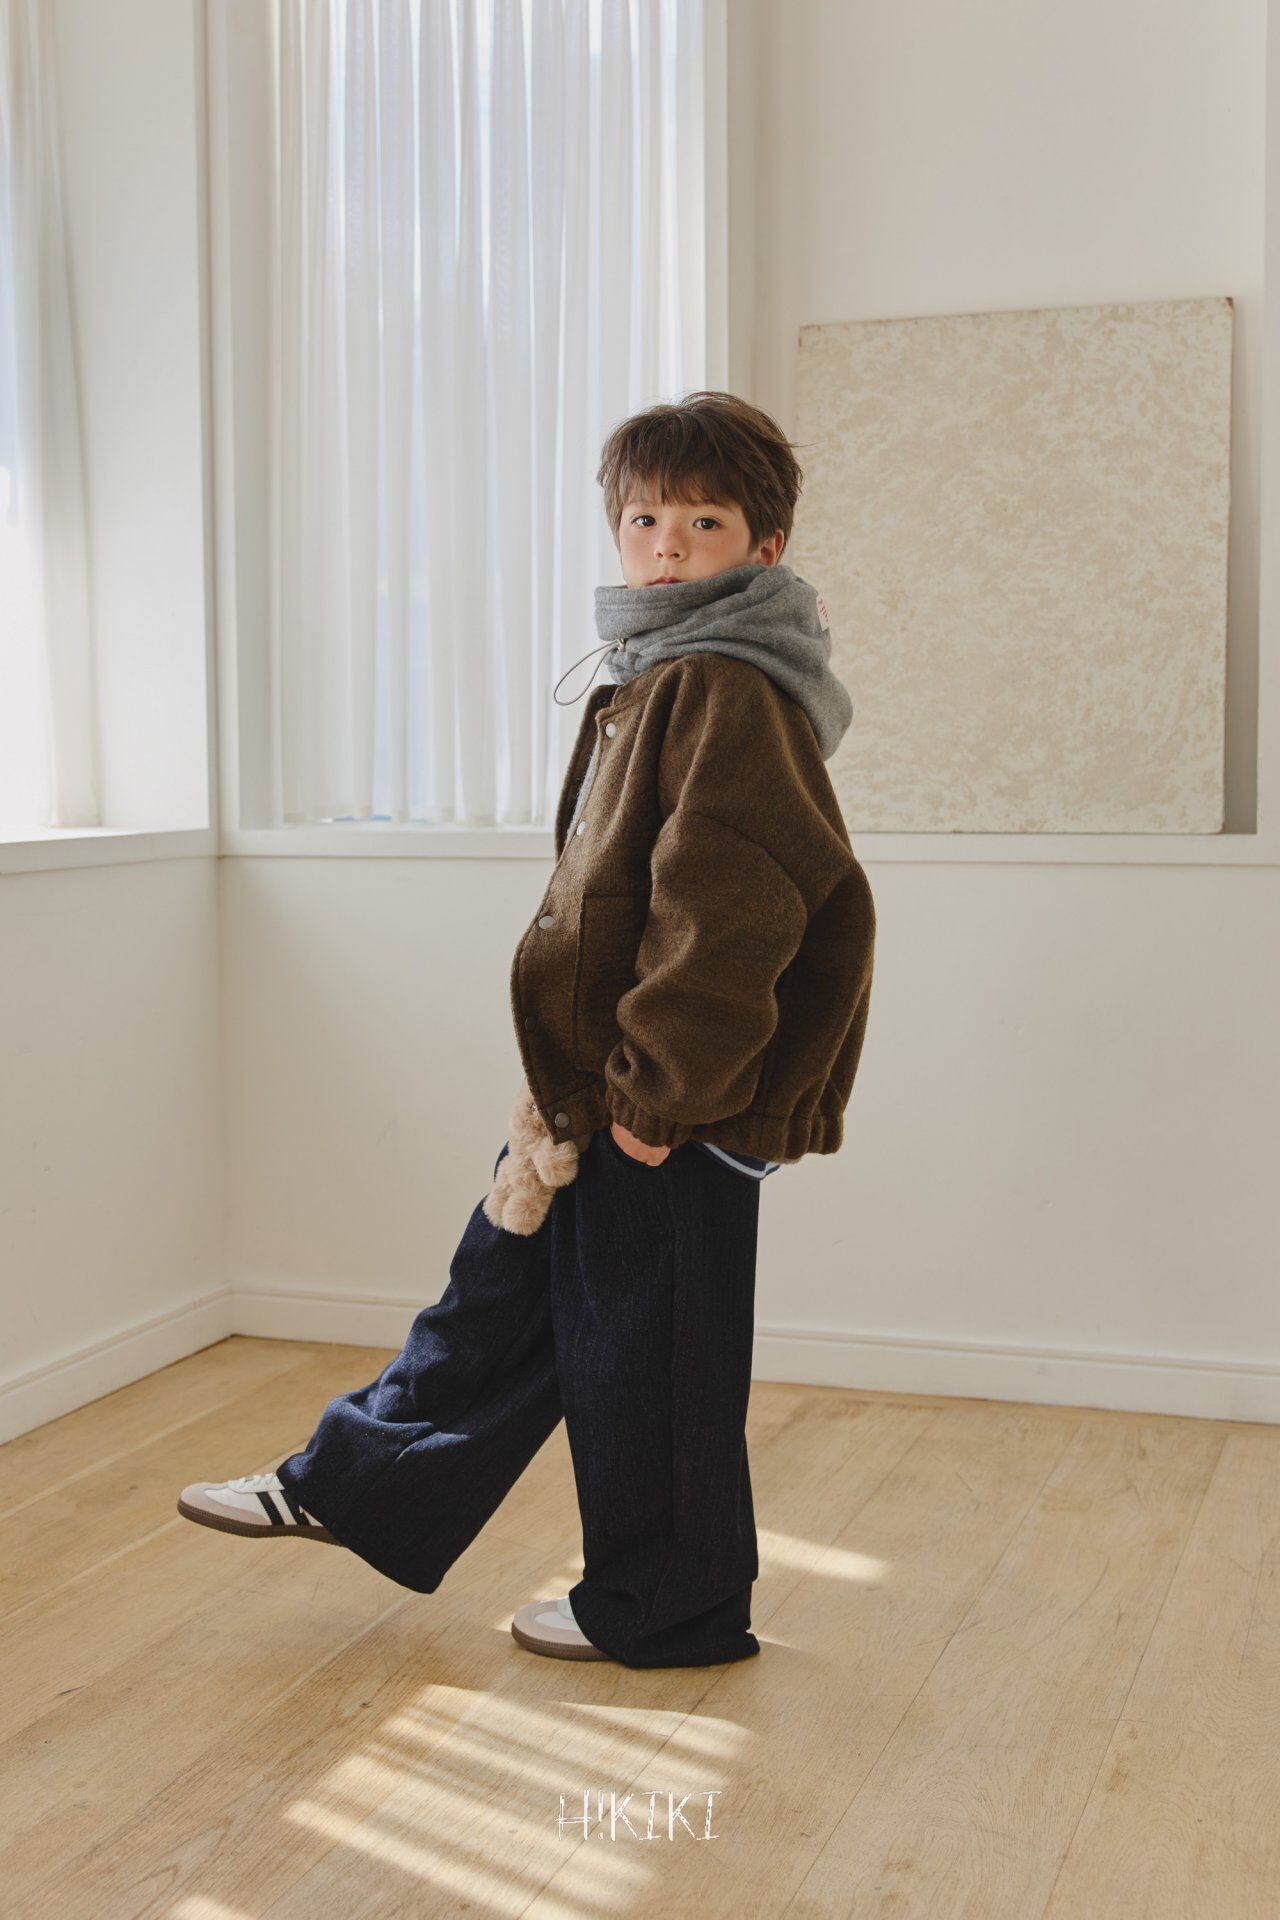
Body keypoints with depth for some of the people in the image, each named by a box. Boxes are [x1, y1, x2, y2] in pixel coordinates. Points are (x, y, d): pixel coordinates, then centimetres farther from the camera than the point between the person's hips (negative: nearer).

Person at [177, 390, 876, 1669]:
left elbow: (729, 913, -26)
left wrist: (658, 1088, -22)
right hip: (603, 1087, 10)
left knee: (644, 1346, 4)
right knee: (502, 1292, 21)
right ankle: (354, 1486, 37)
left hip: (673, 1116, -10)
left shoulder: (727, 695, -18)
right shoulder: (661, 681, 15)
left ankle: (665, 1609, 23)